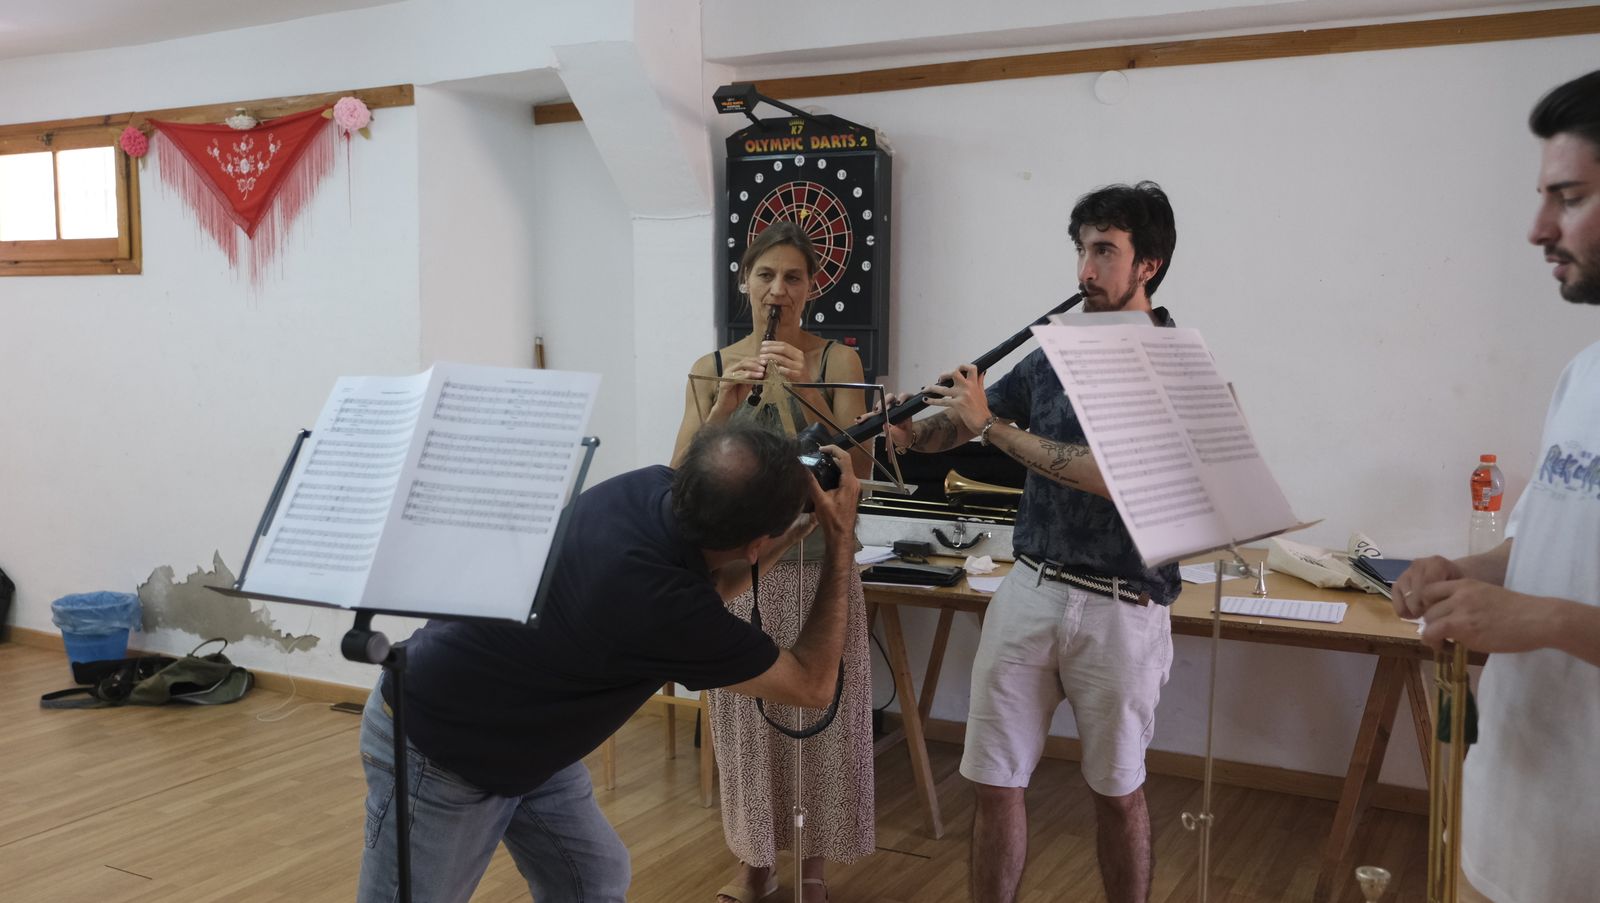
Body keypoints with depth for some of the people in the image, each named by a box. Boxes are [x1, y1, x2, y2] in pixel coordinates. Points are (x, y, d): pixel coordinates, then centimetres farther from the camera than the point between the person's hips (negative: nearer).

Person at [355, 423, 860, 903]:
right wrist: (840, 542, -16)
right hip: (435, 750, -8)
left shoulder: (655, 489, -15)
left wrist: (798, 530, -4)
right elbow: (812, 685, -20)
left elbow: (709, 583, 10)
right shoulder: (659, 603, -36)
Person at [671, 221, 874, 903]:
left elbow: (861, 468, -9)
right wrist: (725, 403, -16)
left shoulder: (836, 360, 0)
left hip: (818, 563, -1)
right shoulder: (713, 367, 5)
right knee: (746, 716, 7)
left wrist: (806, 390, -20)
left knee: (820, 716, 3)